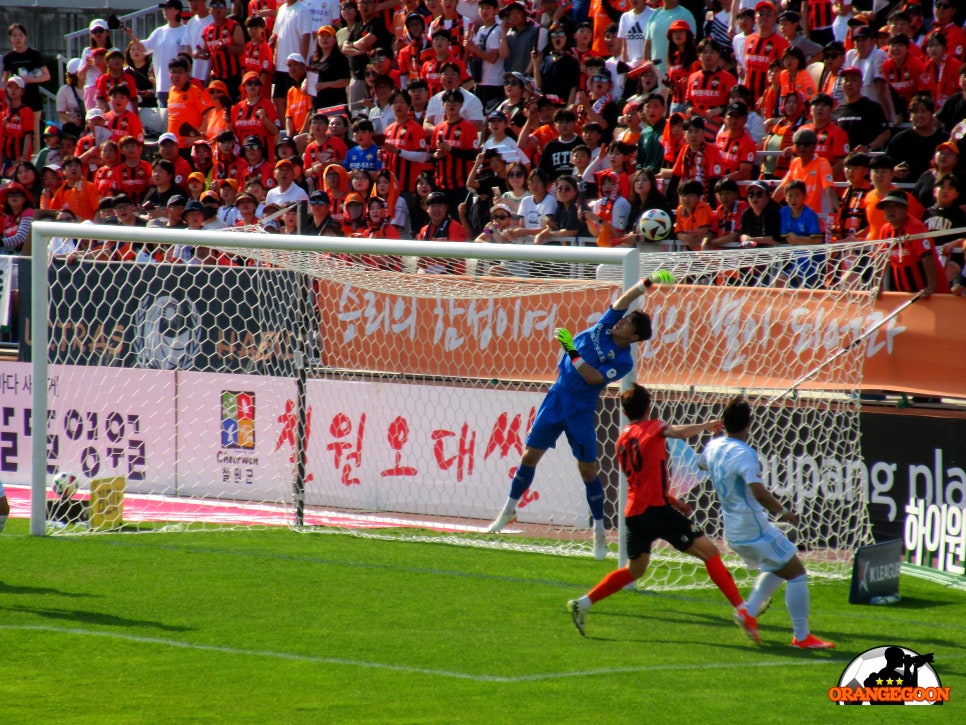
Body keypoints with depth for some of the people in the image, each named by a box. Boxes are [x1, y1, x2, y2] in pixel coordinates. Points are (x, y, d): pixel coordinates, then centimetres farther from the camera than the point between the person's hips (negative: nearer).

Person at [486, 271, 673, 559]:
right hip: (556, 398, 5)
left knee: (588, 470, -3)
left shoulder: (623, 361, -13)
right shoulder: (604, 327, 2)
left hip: (580, 412, -5)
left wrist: (571, 351, -26)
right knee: (530, 455, 8)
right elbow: (626, 298, 0)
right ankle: (509, 510, 23)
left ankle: (599, 531, 9)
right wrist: (648, 283, -14)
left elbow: (592, 377, -22)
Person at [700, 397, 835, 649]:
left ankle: (749, 609, 11)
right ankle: (802, 637, -3)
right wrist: (783, 512, -21)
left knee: (777, 568, 27)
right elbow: (759, 493, -33)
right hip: (754, 529, -9)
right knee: (796, 573, -1)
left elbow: (702, 463, 30)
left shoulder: (713, 447, 3)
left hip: (732, 531, 9)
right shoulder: (743, 453, -21)